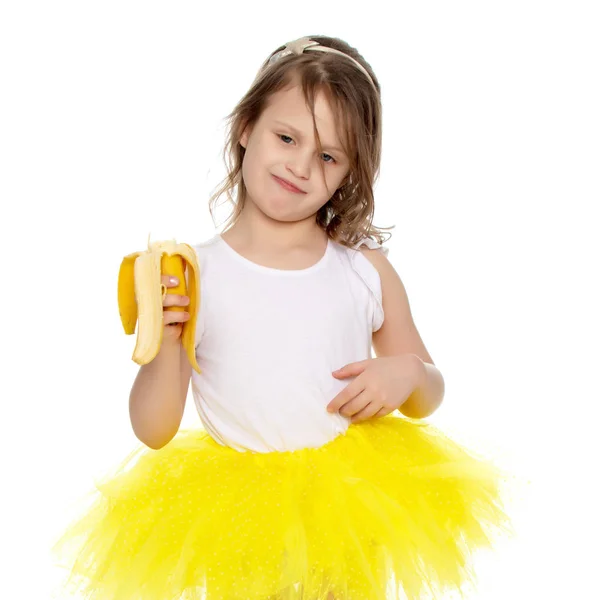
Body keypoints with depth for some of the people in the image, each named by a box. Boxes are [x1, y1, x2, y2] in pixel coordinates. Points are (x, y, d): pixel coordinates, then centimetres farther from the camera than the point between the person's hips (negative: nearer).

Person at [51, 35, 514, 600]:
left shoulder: (368, 269, -4)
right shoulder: (193, 273, -10)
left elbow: (427, 399, 7)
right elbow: (153, 431, -9)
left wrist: (409, 372, -14)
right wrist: (165, 340, -24)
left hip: (348, 512, 2)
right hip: (239, 519, -1)